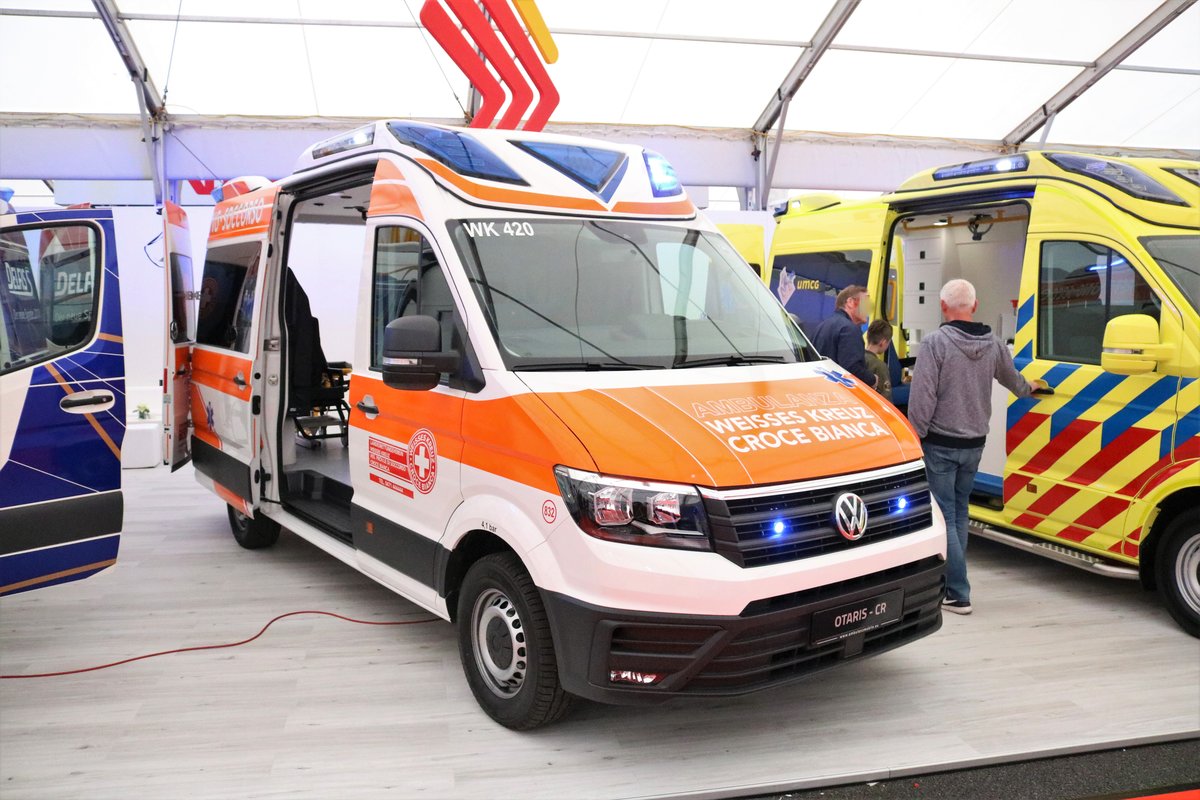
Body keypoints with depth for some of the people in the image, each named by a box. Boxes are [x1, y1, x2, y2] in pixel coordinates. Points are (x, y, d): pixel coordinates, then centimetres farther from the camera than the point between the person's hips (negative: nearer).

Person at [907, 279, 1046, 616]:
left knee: (944, 517, -2)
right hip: (974, 444, 6)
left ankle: (959, 594, -2)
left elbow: (922, 398, -19)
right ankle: (951, 581, 27)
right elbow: (1012, 380, 24)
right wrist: (1030, 387, 47)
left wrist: (915, 436, -9)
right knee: (959, 512, 18)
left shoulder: (935, 342, -16)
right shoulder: (993, 344, 5)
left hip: (940, 444, -6)